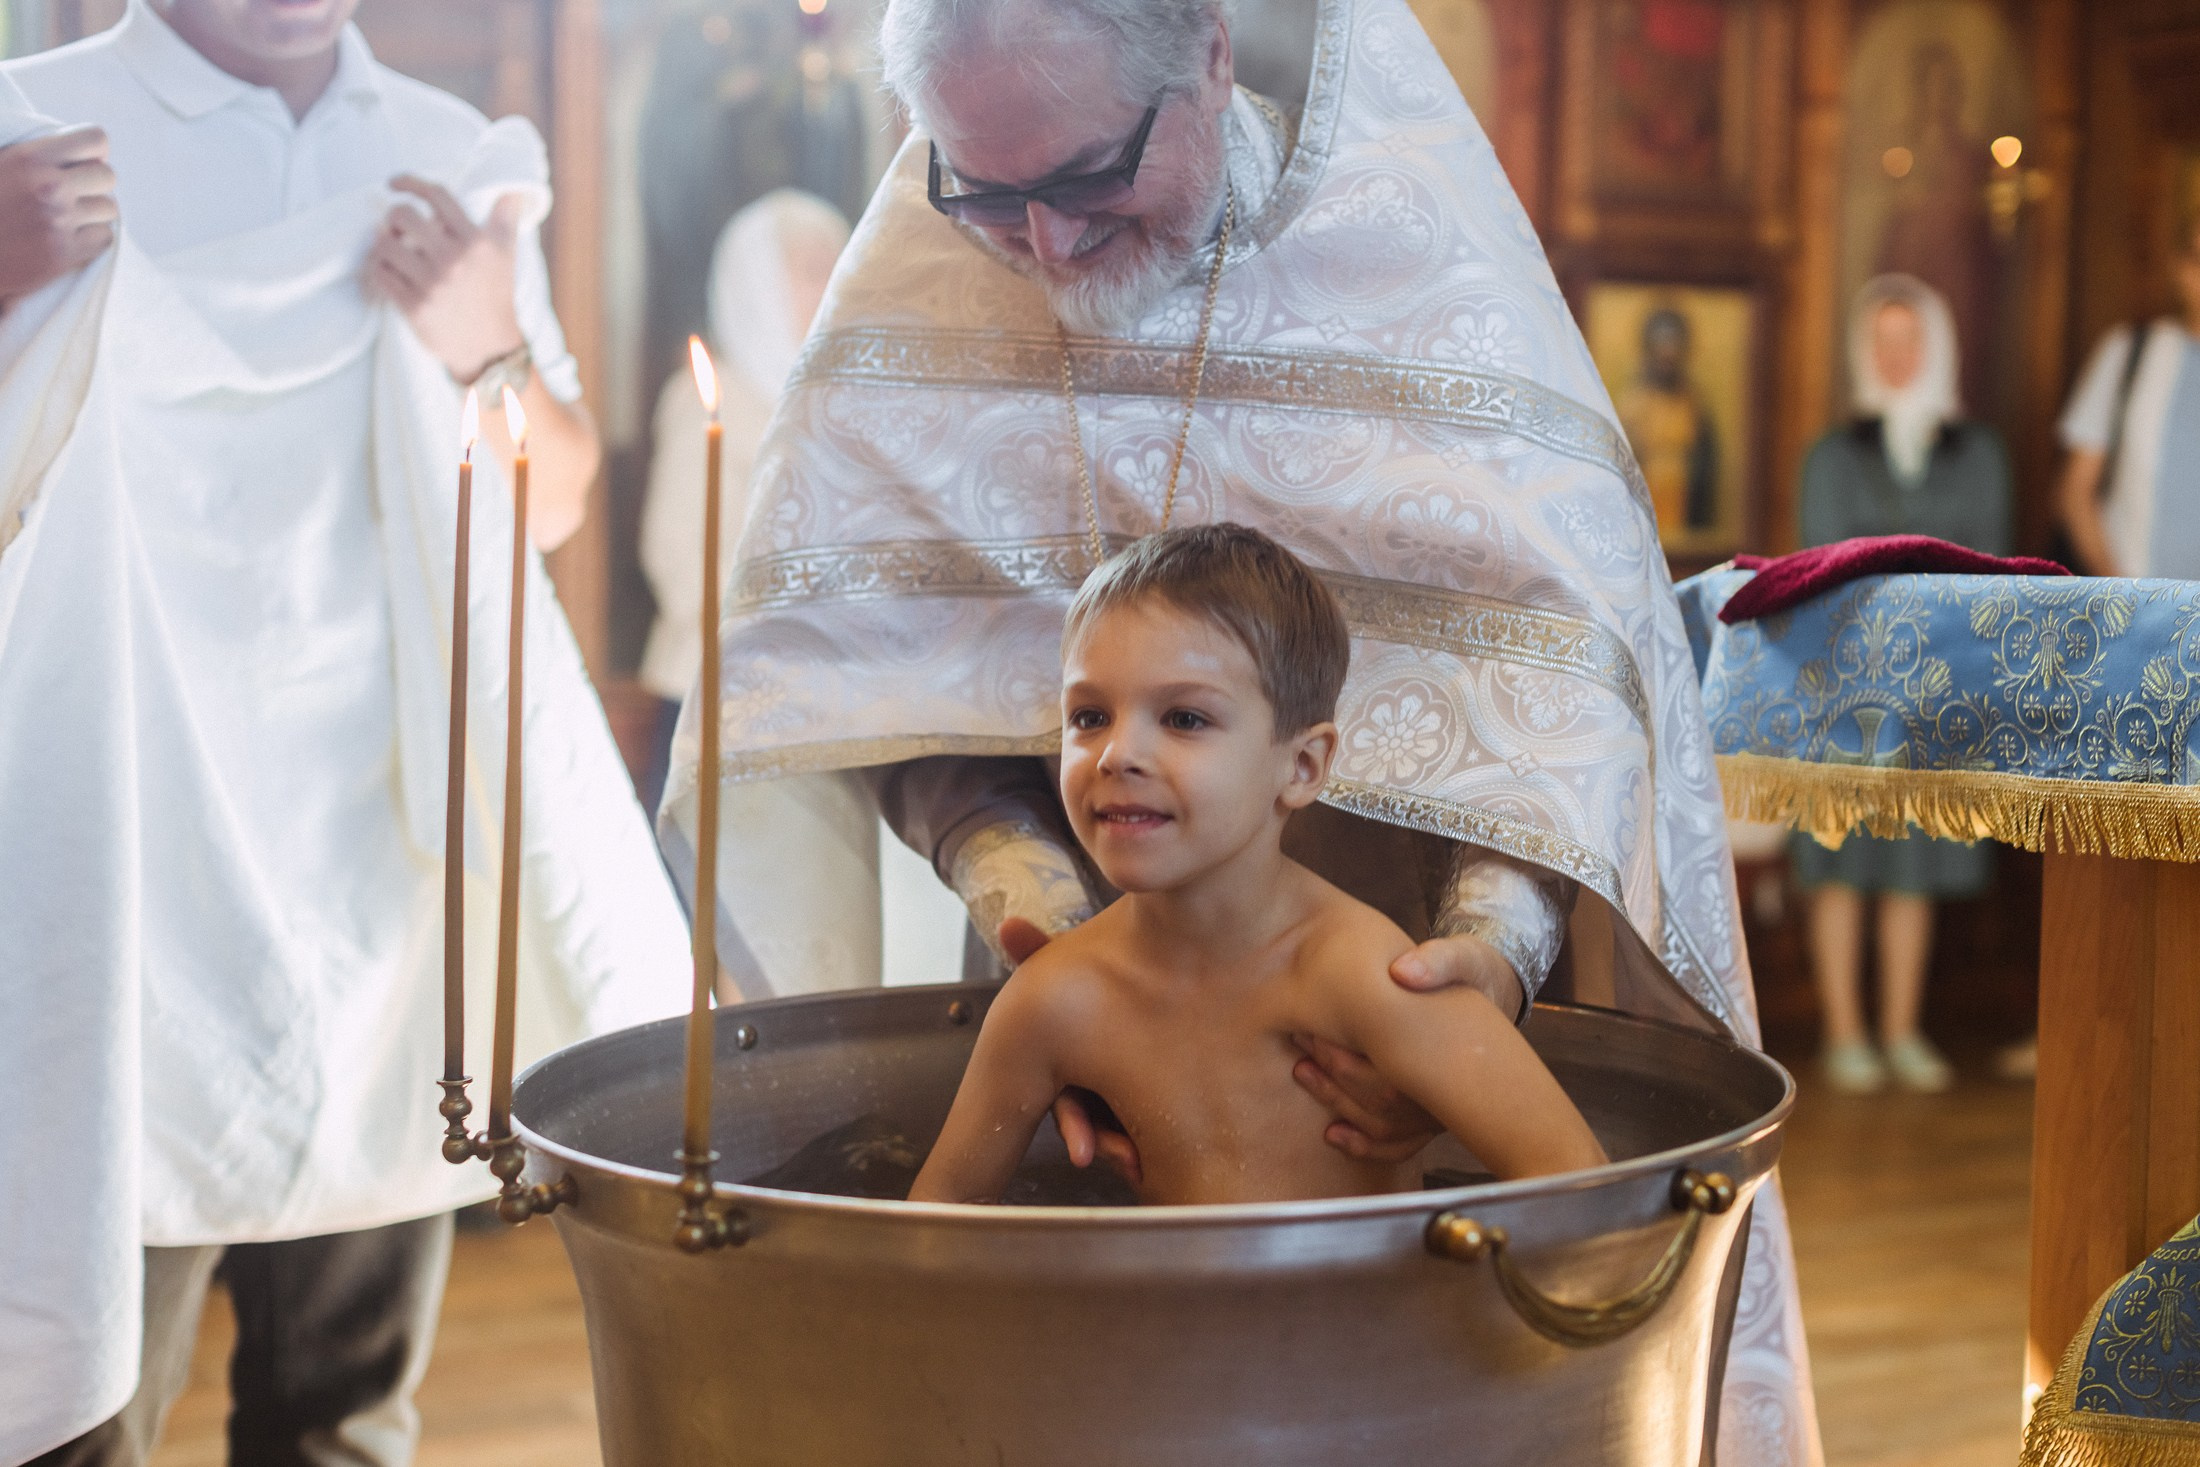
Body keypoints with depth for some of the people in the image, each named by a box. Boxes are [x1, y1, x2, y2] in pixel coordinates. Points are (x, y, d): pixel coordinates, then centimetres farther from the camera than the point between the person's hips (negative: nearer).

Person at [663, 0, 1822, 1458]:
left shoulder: (1413, 242, -15)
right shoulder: (922, 276, -7)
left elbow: (1566, 631, -20)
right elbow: (895, 659, -8)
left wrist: (1502, 942, -35)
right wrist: (1030, 903, -24)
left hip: (1396, 954, -2)